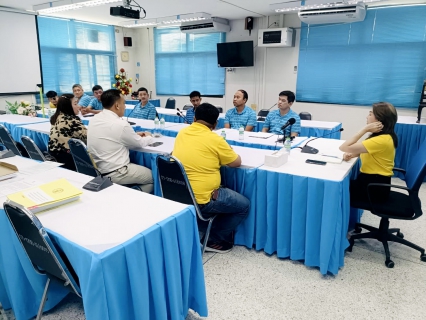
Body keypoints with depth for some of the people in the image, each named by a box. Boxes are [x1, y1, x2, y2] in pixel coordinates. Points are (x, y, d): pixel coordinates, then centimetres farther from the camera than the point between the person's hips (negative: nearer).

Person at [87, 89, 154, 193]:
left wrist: (135, 135, 19)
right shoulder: (120, 124, -20)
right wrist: (148, 137, 16)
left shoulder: (94, 119, 3)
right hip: (113, 174, -8)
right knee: (153, 176, 8)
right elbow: (138, 144, -4)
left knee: (139, 167, 25)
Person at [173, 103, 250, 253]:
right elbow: (237, 162, -2)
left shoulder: (181, 133, 4)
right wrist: (228, 151, 17)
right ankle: (215, 240, 14)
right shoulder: (215, 140, -14)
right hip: (201, 201, -7)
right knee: (244, 205, 12)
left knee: (226, 193, 31)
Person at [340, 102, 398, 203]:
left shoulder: (382, 140, -25)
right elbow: (362, 149, 14)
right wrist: (351, 154, -8)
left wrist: (365, 129, -22)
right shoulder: (384, 136, 6)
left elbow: (344, 147, -27)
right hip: (374, 180, 9)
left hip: (375, 187, -9)